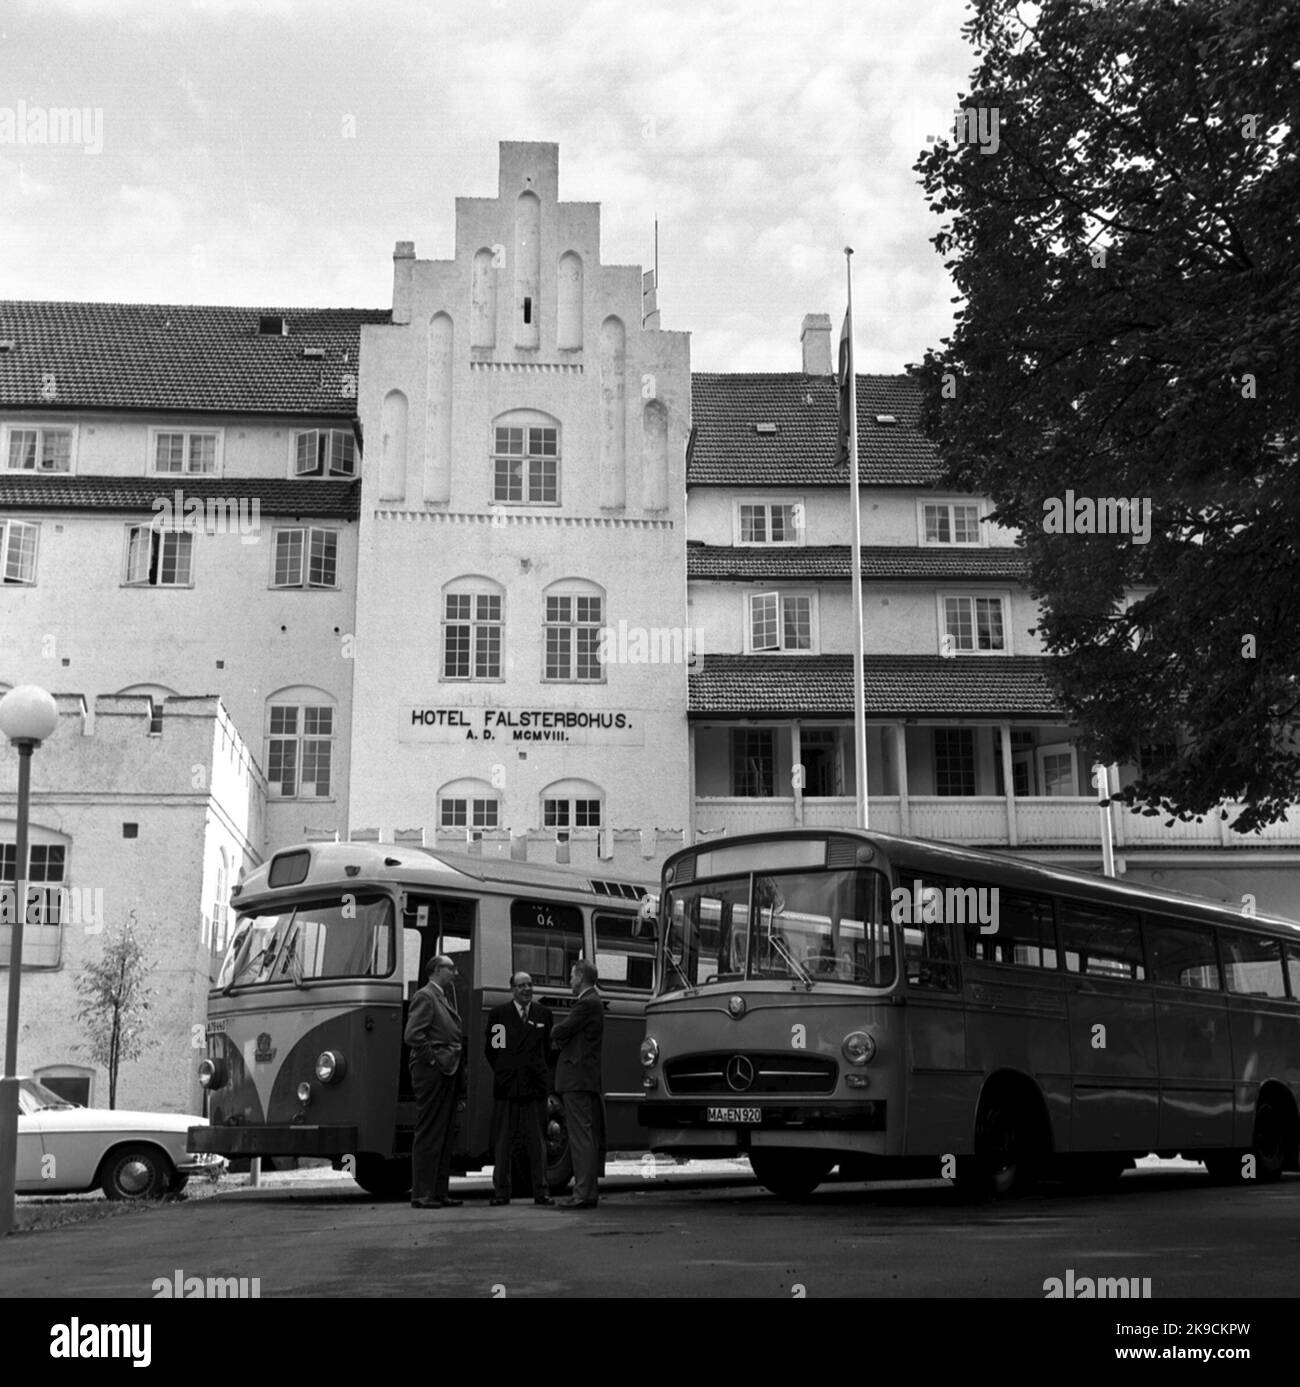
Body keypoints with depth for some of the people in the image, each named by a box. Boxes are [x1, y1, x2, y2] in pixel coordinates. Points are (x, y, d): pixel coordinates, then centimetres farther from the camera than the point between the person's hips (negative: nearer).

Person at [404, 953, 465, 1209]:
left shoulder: (444, 998, 20)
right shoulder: (424, 996, -8)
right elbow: (412, 1035, -18)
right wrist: (433, 1059, -15)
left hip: (448, 1073, 9)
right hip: (431, 1073, -9)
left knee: (445, 1136, 9)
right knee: (428, 1135, -7)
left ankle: (440, 1192, 13)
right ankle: (421, 1195, -4)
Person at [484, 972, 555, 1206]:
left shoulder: (543, 1013, 10)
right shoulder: (498, 1013, 4)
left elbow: (546, 1047, 14)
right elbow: (490, 1048, 7)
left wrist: (537, 1071, 10)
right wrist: (503, 1072, 6)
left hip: (535, 1085, 2)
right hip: (506, 1087, -1)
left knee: (537, 1141, 4)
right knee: (502, 1141, 2)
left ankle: (540, 1191, 9)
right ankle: (501, 1191, 8)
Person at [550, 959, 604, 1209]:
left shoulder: (587, 1003, -13)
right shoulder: (592, 1002, 19)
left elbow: (560, 1031, -15)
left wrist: (555, 1032, 6)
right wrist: (561, 1038, 1)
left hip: (578, 1079, -10)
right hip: (584, 1079, 10)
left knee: (581, 1139, -10)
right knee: (588, 1139, 11)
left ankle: (583, 1195, -10)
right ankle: (588, 1192, 15)